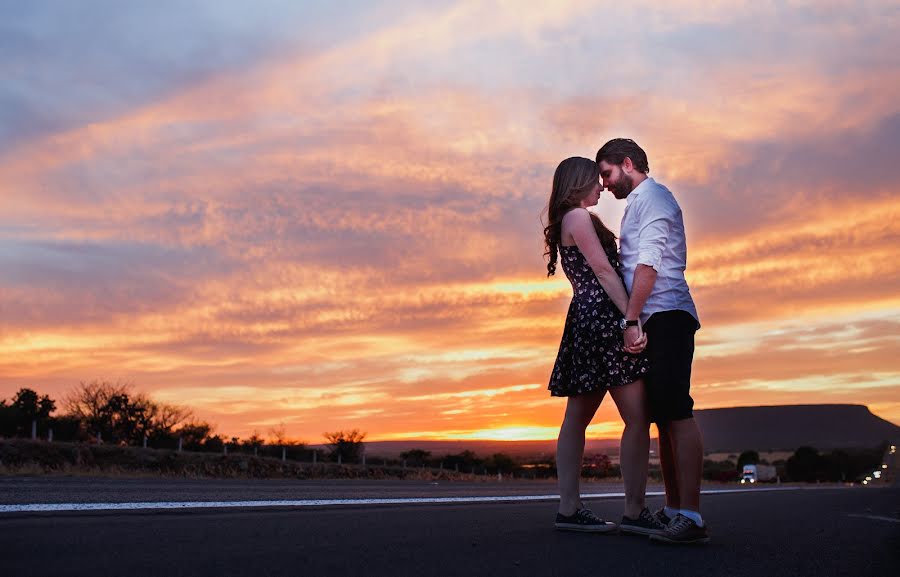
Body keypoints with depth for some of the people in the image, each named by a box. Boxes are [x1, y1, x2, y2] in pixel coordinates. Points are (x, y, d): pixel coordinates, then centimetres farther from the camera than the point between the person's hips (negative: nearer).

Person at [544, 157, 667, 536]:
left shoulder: (567, 222, 23)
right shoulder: (578, 216, -5)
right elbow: (604, 271, -14)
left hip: (585, 319, 11)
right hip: (602, 316, -11)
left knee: (578, 417, 7)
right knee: (637, 418, -10)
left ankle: (569, 509, 9)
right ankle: (634, 512, -9)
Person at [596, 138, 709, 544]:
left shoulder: (651, 196, -2)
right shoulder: (639, 203, 27)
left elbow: (648, 264, -14)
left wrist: (631, 320, -19)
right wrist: (633, 320, 16)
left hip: (666, 314, -10)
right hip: (656, 319, 10)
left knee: (676, 411, -16)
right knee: (662, 416, 8)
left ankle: (690, 518, -19)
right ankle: (673, 509, 11)